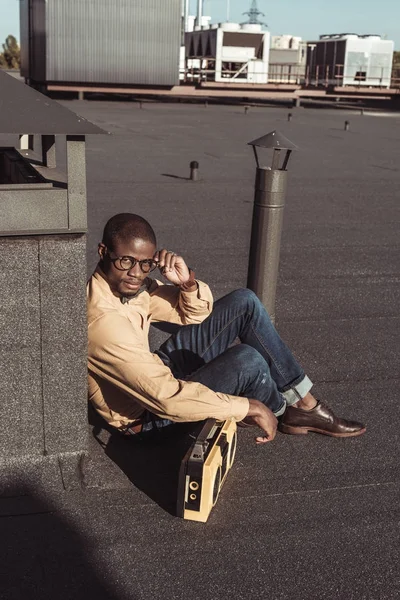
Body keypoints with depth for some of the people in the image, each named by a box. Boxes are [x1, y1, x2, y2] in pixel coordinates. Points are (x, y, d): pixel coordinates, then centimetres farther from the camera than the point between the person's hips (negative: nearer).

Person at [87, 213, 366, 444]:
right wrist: (249, 407, -29)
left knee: (244, 302, -1)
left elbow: (195, 313, 3)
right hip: (145, 415, -9)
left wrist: (187, 283, -21)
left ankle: (303, 400, 5)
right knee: (246, 359, -31)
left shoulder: (130, 285, -7)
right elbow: (165, 397, -37)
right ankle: (284, 412, 6)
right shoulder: (103, 321, -34)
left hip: (159, 370, 9)